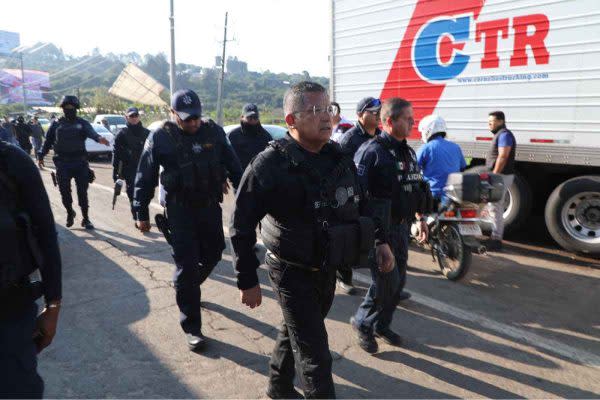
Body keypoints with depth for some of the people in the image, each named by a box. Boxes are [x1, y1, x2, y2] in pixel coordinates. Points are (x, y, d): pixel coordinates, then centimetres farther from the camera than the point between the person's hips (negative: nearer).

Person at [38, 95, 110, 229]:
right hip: (62, 164, 2)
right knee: (64, 192, 2)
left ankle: (85, 219, 9)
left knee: (82, 192, 0)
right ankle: (70, 213, 27)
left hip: (80, 163, -1)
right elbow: (48, 141, 14)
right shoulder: (56, 125, 11)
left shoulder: (82, 123, 4)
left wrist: (98, 138, -39)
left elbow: (90, 132, -17)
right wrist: (41, 156, 5)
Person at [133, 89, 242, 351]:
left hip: (210, 205, 4)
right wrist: (141, 214, 0)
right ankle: (192, 328, 8)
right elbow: (145, 179, -2)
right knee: (187, 265, -3)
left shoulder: (214, 132, -2)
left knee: (213, 255, 16)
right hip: (180, 210, -4)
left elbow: (232, 165, 6)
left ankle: (189, 288, 48)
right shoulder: (160, 138, -9)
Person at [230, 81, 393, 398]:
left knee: (296, 332, 24)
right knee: (314, 354, 0)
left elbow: (360, 201, 14)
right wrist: (247, 280, -14)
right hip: (292, 272, -6)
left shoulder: (338, 155, 0)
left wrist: (380, 239, 10)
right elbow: (241, 226, -15)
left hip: (328, 268, 7)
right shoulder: (270, 165, -20)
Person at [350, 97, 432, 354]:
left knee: (398, 280, 13)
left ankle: (381, 325, 32)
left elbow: (416, 188, 20)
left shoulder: (408, 152, 11)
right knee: (386, 281, -5)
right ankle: (363, 322, 19)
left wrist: (420, 218, 21)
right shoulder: (372, 151, -16)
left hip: (402, 227, 8)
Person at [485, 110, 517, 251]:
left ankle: (496, 240, -5)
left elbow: (502, 157, -22)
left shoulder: (504, 135, -13)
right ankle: (496, 237, 24)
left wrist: (494, 176, -24)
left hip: (501, 176, -11)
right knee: (495, 207, 16)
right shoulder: (500, 135, 19)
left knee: (495, 207, -9)